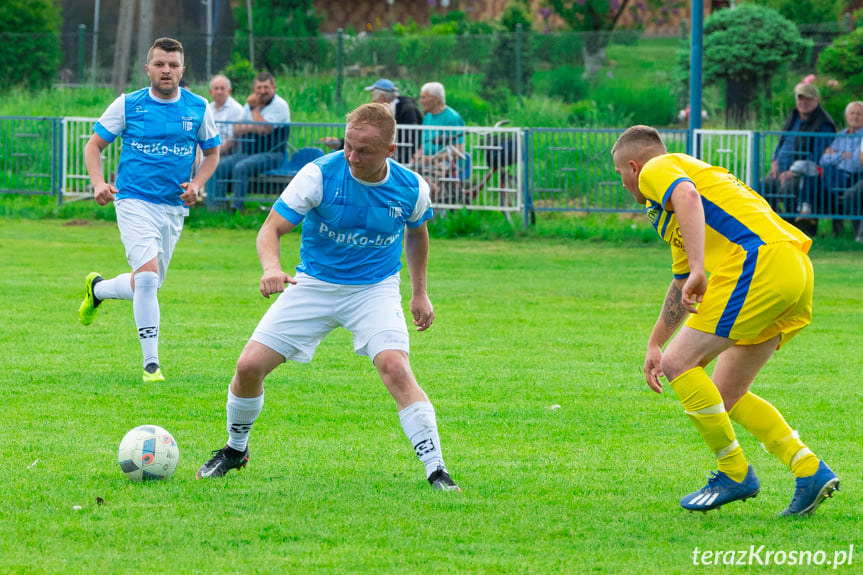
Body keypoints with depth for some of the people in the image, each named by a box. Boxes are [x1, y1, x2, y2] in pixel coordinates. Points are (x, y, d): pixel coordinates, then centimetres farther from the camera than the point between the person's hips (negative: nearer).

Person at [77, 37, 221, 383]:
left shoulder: (198, 109, 3)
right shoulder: (128, 105, -3)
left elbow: (212, 152, 17)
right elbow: (94, 146, 5)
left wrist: (197, 185, -2)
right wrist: (98, 183, -13)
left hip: (174, 208, 4)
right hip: (134, 202, -4)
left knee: (146, 286, 12)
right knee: (147, 275, -21)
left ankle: (97, 289, 45)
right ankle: (151, 363, -14)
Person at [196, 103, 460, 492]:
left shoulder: (411, 189, -11)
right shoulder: (319, 175, -19)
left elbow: (416, 232, 13)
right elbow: (271, 228, -20)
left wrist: (420, 293, 14)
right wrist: (271, 268, -40)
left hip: (375, 288, -1)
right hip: (314, 284, 1)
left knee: (395, 367, -27)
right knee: (249, 366, -7)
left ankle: (436, 471, -21)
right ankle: (235, 450, 23)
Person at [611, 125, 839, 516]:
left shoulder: (656, 169, 6)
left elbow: (687, 197, -20)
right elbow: (681, 284, 45)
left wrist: (697, 270, -28)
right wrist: (654, 343, 50)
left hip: (760, 261, -10)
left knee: (679, 363, -3)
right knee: (727, 396, 14)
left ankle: (735, 474, 1)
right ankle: (811, 472, 4)